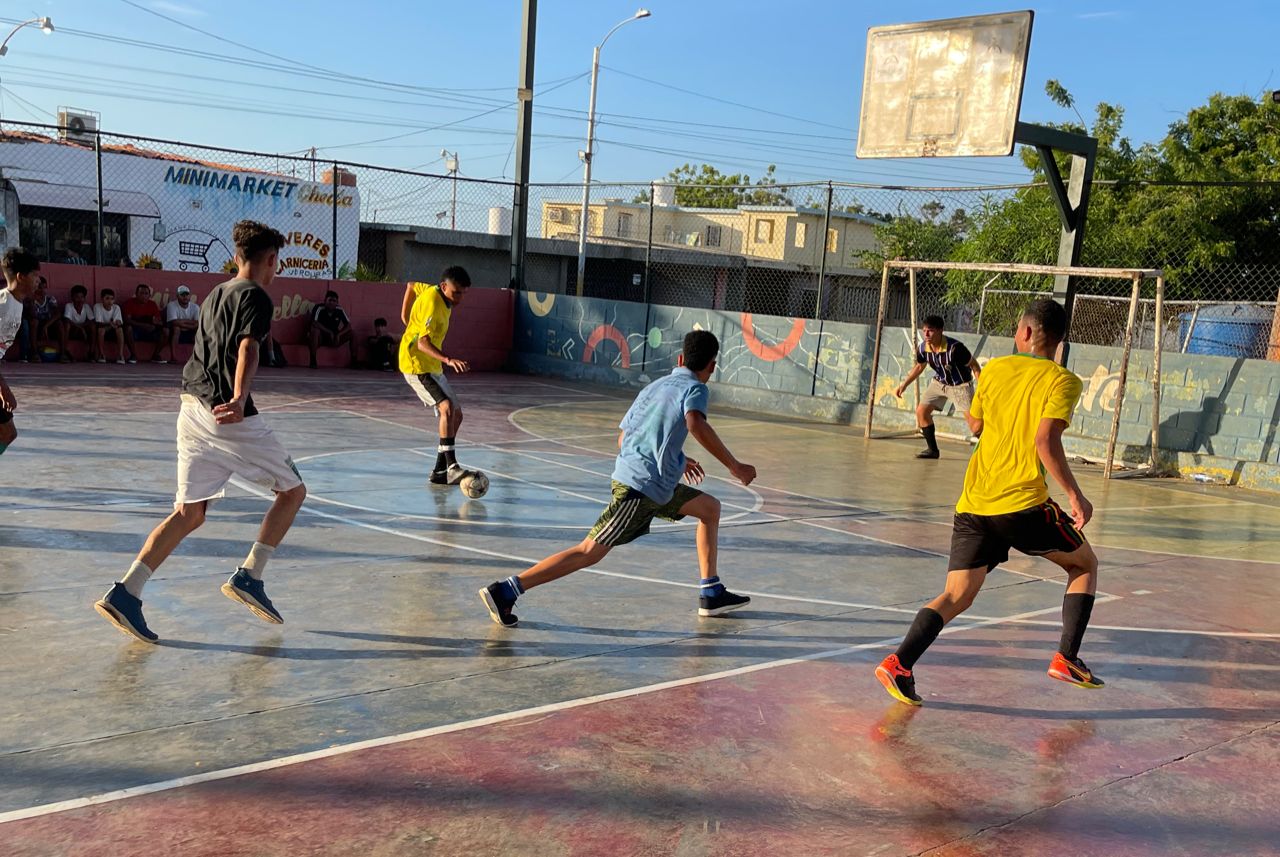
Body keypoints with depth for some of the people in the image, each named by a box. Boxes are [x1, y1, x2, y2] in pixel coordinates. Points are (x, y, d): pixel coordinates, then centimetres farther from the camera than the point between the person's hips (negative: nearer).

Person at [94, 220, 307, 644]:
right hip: (229, 413, -8)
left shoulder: (215, 294, 21)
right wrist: (240, 398, -36)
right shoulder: (256, 297, -5)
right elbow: (247, 350, -22)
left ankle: (124, 593, 0)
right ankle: (248, 577, 1)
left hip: (192, 409, 8)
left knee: (189, 513, 9)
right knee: (292, 490, 7)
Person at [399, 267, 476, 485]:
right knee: (447, 408, -26)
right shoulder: (432, 305, -22)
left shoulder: (434, 292, 6)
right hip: (416, 365, -10)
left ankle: (439, 471, 13)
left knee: (456, 414, 8)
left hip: (432, 367, 10)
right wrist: (448, 360, -46)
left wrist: (407, 318, 26)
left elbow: (412, 286, 26)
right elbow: (423, 343, -32)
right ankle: (452, 467, -32)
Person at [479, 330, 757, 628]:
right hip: (640, 488, -9)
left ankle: (711, 595, 23)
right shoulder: (695, 388, -3)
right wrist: (734, 466, -21)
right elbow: (695, 425, -27)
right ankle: (504, 591, -9)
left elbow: (622, 439, 23)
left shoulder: (654, 386, 20)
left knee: (710, 507, 20)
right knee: (590, 551, -9)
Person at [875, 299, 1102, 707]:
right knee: (1084, 563, 22)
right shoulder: (1063, 381, -2)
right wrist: (1076, 495, -10)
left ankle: (899, 662, -15)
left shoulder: (995, 369, 11)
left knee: (956, 595, 5)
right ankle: (1066, 659, 15)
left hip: (973, 504, 4)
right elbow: (1046, 442, -15)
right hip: (1023, 504, -4)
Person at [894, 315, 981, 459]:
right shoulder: (922, 348, -15)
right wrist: (903, 385, 7)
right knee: (921, 411, 0)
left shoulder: (955, 348, -32)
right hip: (939, 382, 6)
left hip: (960, 385, -6)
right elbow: (919, 367, 7)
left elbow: (974, 366, -21)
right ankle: (933, 450, 14)